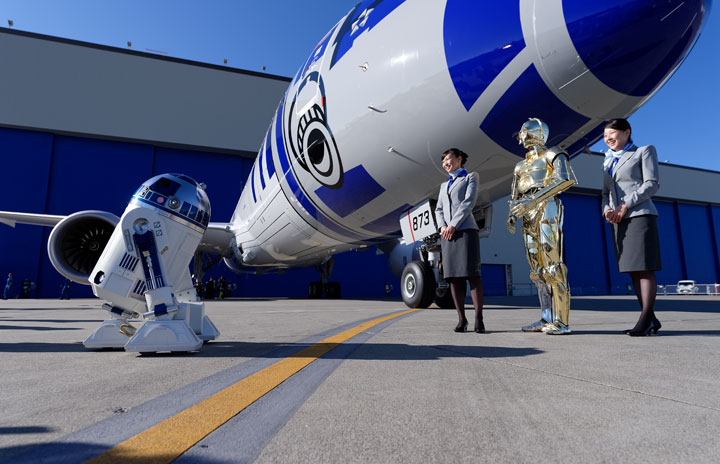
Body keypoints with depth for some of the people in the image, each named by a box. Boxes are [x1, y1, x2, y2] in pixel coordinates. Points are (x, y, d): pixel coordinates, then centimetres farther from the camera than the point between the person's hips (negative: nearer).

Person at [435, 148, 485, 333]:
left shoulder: (470, 177, 11)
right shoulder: (444, 185, 27)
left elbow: (469, 203, -4)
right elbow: (439, 210, 18)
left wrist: (453, 225, -13)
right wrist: (442, 226, -3)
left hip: (466, 230, -5)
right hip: (447, 234, 5)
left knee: (472, 274, -11)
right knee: (453, 276, -2)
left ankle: (478, 319, -11)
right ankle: (461, 319, 1)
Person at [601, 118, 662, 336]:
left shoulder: (644, 151, 7)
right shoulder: (608, 162, 23)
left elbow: (652, 184, -5)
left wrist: (625, 205, -14)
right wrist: (607, 209, -2)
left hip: (640, 215, -6)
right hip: (619, 221, 6)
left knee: (644, 268, -10)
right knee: (632, 270, 1)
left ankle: (645, 319, -11)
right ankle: (652, 320, 5)